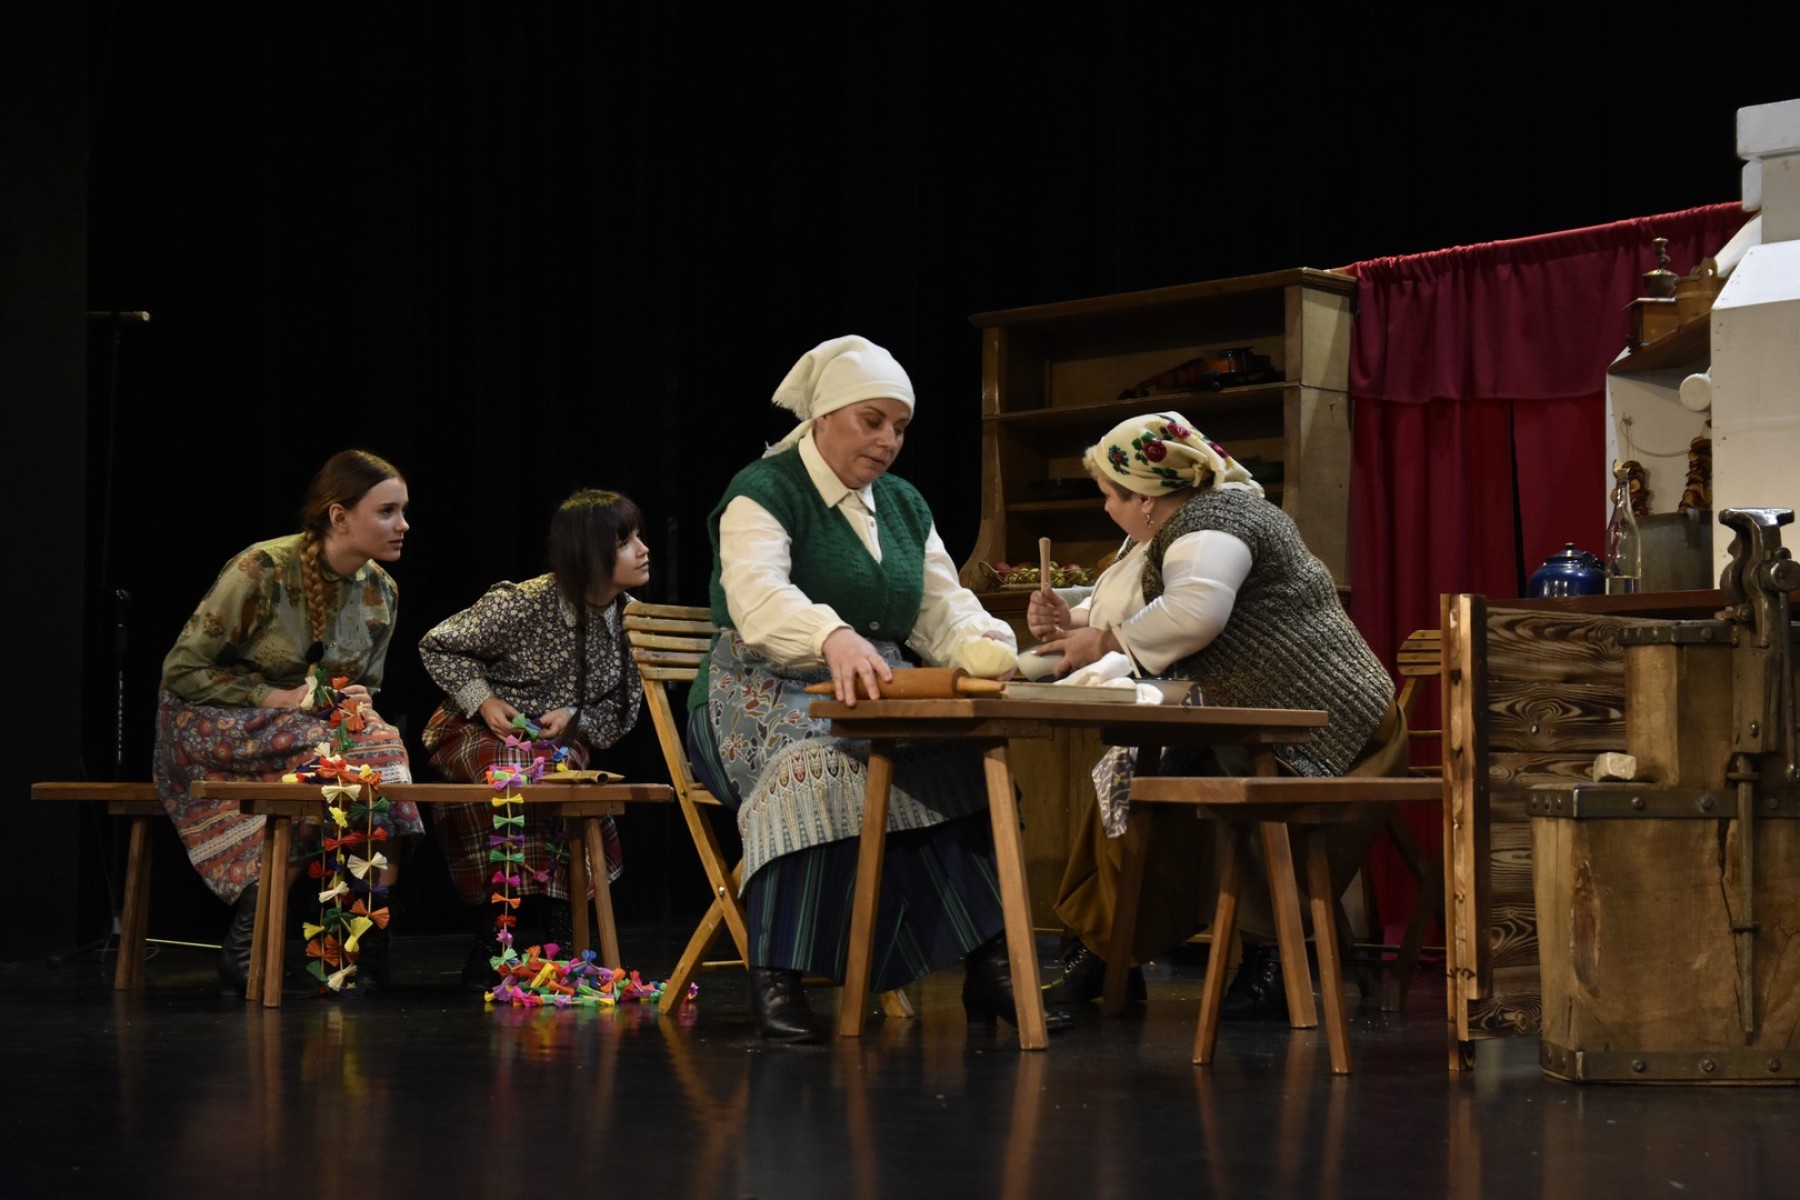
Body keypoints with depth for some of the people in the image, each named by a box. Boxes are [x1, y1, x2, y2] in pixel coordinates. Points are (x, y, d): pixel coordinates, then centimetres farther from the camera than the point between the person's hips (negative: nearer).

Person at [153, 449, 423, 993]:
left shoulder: (381, 592, 1)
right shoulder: (261, 571, -18)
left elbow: (363, 687, 14)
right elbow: (181, 670, -13)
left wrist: (358, 705, -11)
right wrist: (279, 698, -19)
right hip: (210, 726, -5)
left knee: (379, 742, -26)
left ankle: (363, 948, -22)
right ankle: (245, 947, -22)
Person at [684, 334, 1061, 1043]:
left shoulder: (904, 507, 17)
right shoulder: (763, 494, -7)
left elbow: (944, 609, 8)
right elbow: (757, 596, -27)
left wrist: (980, 643, -18)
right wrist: (833, 637, -49)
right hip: (768, 698, -6)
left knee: (961, 764, -25)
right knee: (818, 766, -39)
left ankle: (989, 966, -28)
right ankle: (775, 977, -39)